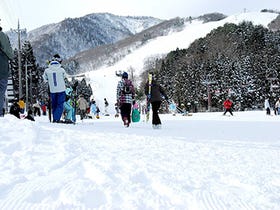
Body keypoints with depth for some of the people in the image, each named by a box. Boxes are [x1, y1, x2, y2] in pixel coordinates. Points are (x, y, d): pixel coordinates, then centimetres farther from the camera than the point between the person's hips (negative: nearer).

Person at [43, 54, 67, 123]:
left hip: (52, 90, 3)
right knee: (60, 105, 2)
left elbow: (45, 79, 7)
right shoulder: (61, 70, -12)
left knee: (54, 105, 15)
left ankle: (54, 119, 19)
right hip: (61, 90, -2)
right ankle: (57, 119, -10)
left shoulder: (47, 70, -7)